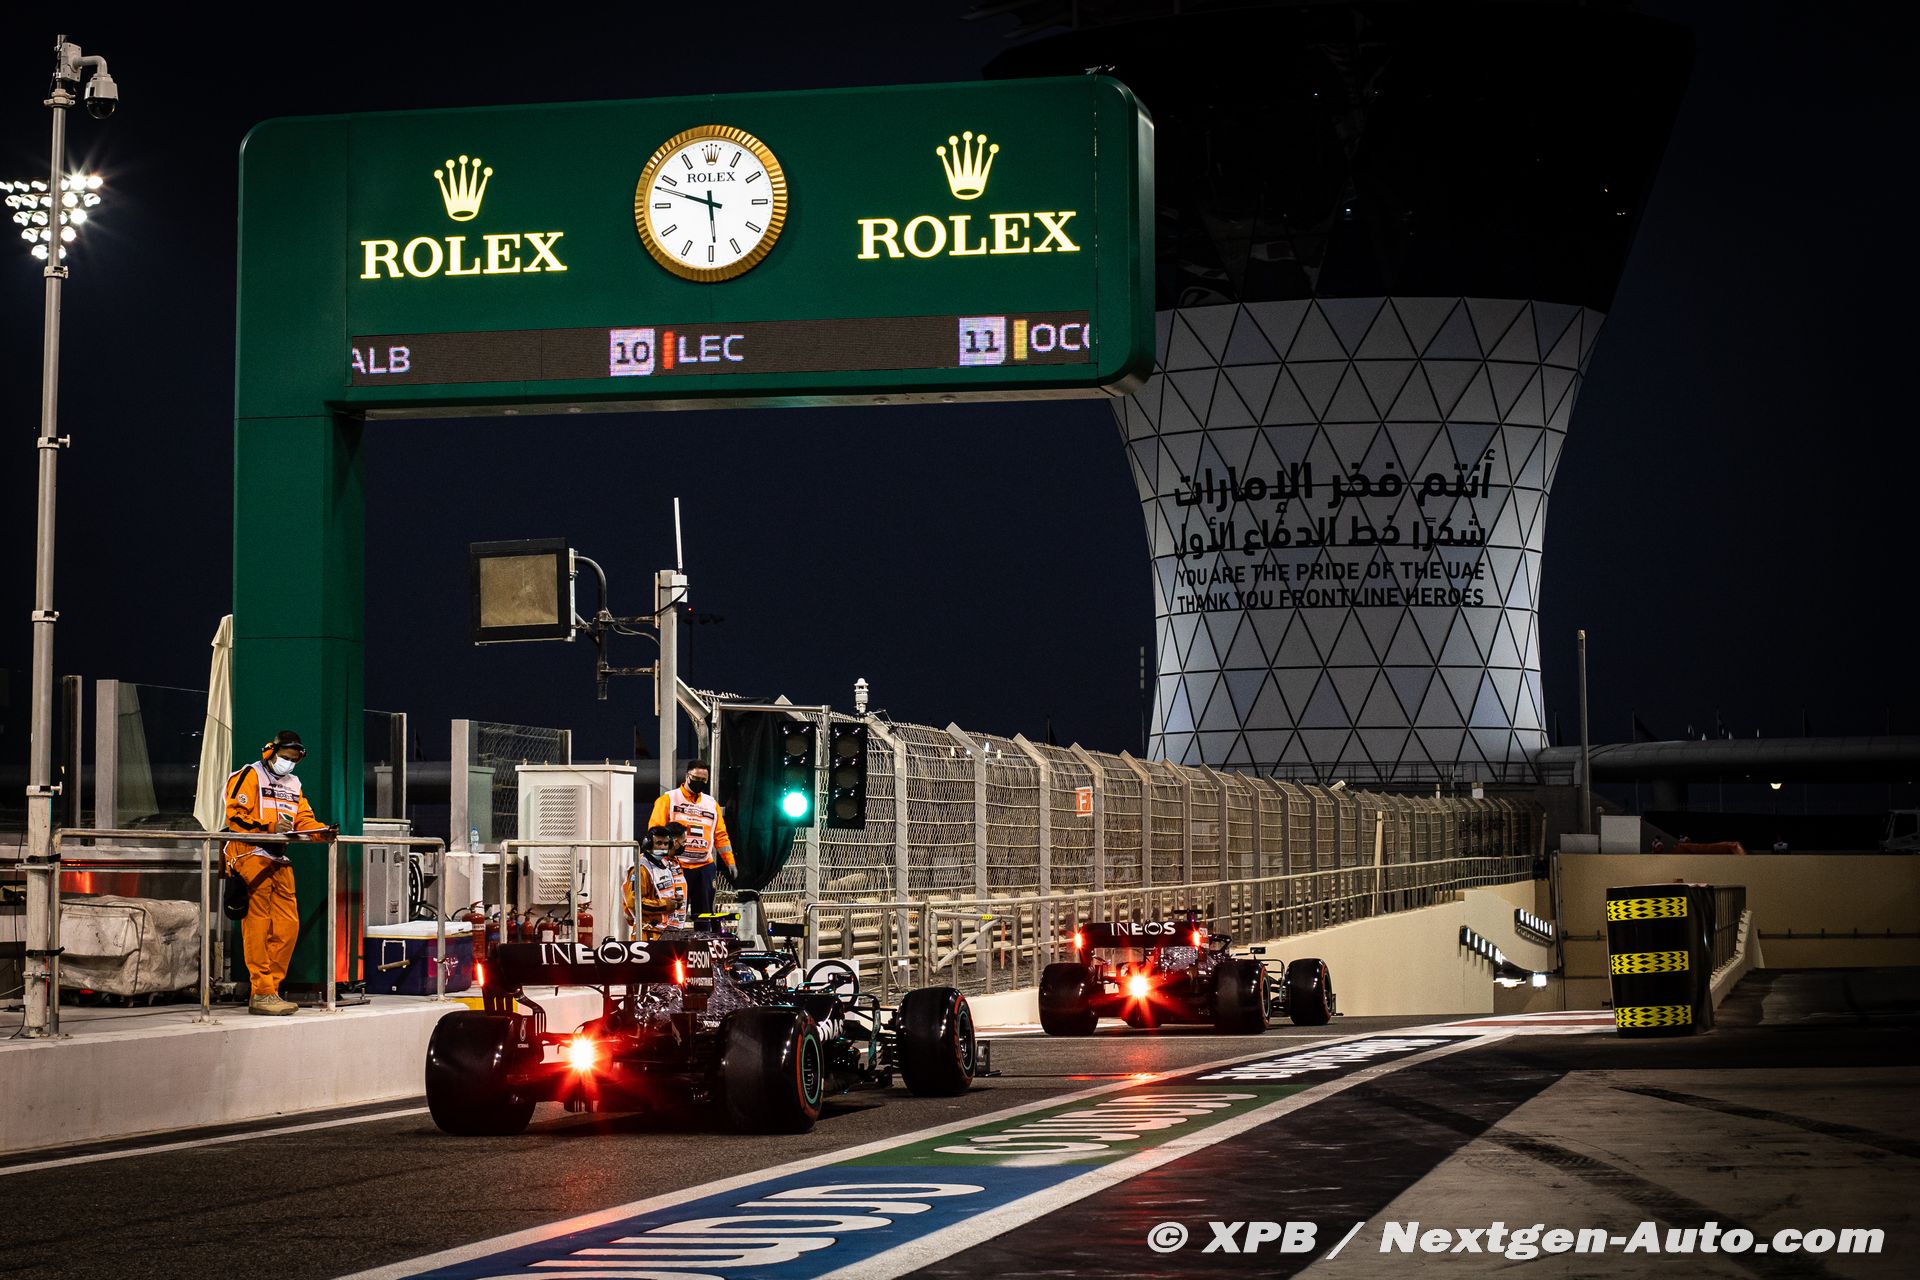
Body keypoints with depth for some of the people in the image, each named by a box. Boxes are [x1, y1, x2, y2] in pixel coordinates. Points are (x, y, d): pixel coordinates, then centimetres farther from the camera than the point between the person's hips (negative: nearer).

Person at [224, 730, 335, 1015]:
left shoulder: (293, 784, 24)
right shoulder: (249, 776, -1)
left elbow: (304, 820, 17)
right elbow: (235, 817, -11)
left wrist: (323, 831, -4)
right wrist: (269, 827, -22)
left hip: (279, 860, 8)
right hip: (251, 855, -8)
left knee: (288, 925, 4)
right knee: (258, 925, -9)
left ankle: (271, 989, 10)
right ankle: (260, 993, -10)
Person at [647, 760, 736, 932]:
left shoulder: (712, 804, 15)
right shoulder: (668, 799, 1)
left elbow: (720, 835, 16)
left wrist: (730, 861, 8)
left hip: (704, 867, 4)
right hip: (676, 866, -4)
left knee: (704, 915, 7)